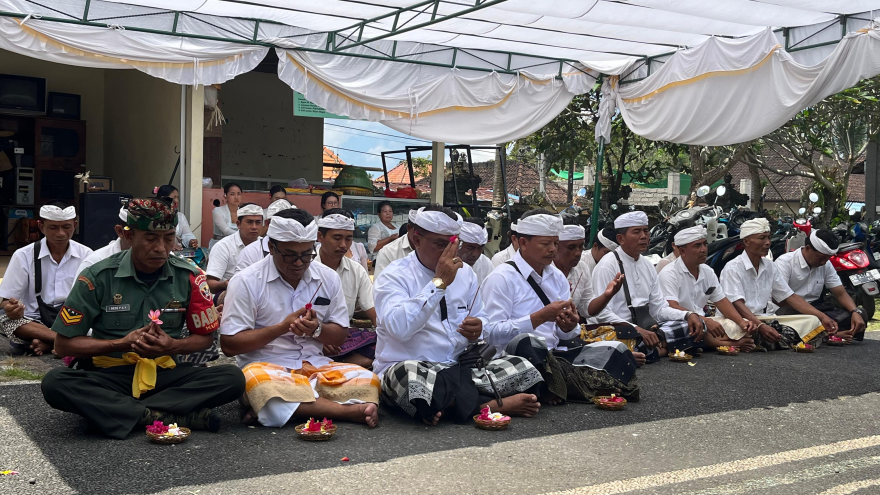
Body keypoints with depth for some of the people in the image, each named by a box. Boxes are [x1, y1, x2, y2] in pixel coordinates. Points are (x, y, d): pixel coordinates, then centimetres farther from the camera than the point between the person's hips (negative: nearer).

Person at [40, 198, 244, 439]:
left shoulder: (189, 278, -2)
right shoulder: (97, 277, -6)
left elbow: (205, 336, 8)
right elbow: (63, 343, -3)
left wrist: (173, 346, -14)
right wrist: (122, 343, -16)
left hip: (165, 374, 2)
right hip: (109, 374, -1)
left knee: (232, 378, -23)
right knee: (54, 383, -32)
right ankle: (162, 416, -30)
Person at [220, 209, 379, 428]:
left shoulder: (328, 278, 7)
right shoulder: (247, 282, -5)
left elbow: (339, 336, 11)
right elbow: (229, 344, -8)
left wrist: (317, 329, -12)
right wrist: (282, 327, -15)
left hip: (315, 365, 4)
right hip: (265, 366, -3)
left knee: (367, 381, -22)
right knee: (259, 383, -39)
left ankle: (279, 407, -23)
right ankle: (350, 410, -27)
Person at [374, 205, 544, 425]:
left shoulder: (465, 272, 12)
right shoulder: (395, 276, -6)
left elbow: (482, 320, 20)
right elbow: (399, 327, -25)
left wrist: (479, 328, -6)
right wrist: (439, 282, -22)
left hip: (460, 369, 5)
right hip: (408, 371, -4)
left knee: (522, 368, -15)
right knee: (410, 375, -41)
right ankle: (489, 405, -20)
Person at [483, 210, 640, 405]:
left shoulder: (558, 277, 16)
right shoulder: (502, 278, -5)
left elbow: (565, 335, 16)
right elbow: (493, 333, -17)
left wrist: (570, 326, -8)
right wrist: (540, 317, -17)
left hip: (555, 356, 7)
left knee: (617, 350, -9)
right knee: (526, 342, -39)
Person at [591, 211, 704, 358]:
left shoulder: (647, 265, 16)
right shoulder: (607, 266, -9)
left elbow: (659, 308, 17)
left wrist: (688, 315, -2)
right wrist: (637, 329, -29)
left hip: (647, 329, 7)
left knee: (696, 326, -8)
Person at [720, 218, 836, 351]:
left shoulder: (769, 267, 15)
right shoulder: (733, 268, -6)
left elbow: (790, 297, 14)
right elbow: (737, 304, -18)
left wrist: (823, 317, 2)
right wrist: (760, 326, -34)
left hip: (767, 319, 7)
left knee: (813, 321, -12)